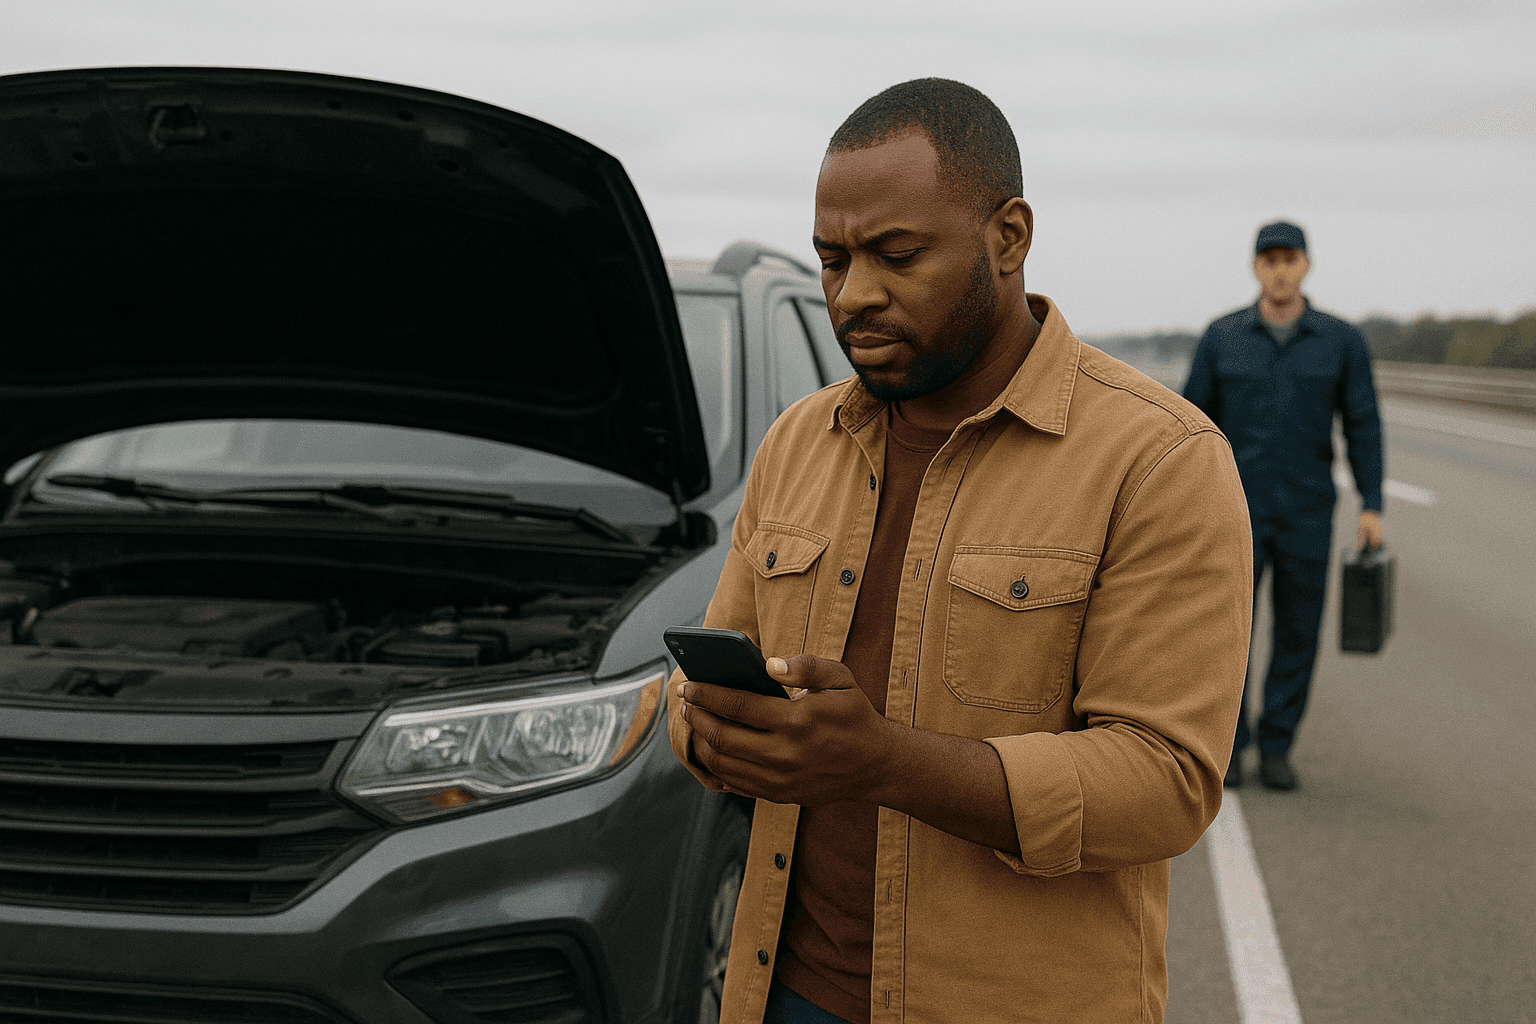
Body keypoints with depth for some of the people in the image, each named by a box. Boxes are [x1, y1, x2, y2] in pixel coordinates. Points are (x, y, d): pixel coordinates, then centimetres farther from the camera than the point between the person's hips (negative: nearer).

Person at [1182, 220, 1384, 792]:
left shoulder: (1342, 341, -1)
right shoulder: (1222, 337, -1)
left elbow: (1363, 425, 1)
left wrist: (1371, 507, -6)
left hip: (1307, 509, 1)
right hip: (1238, 507, -1)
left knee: (1297, 631, 4)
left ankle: (1276, 748, 18)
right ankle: (1227, 745, 8)